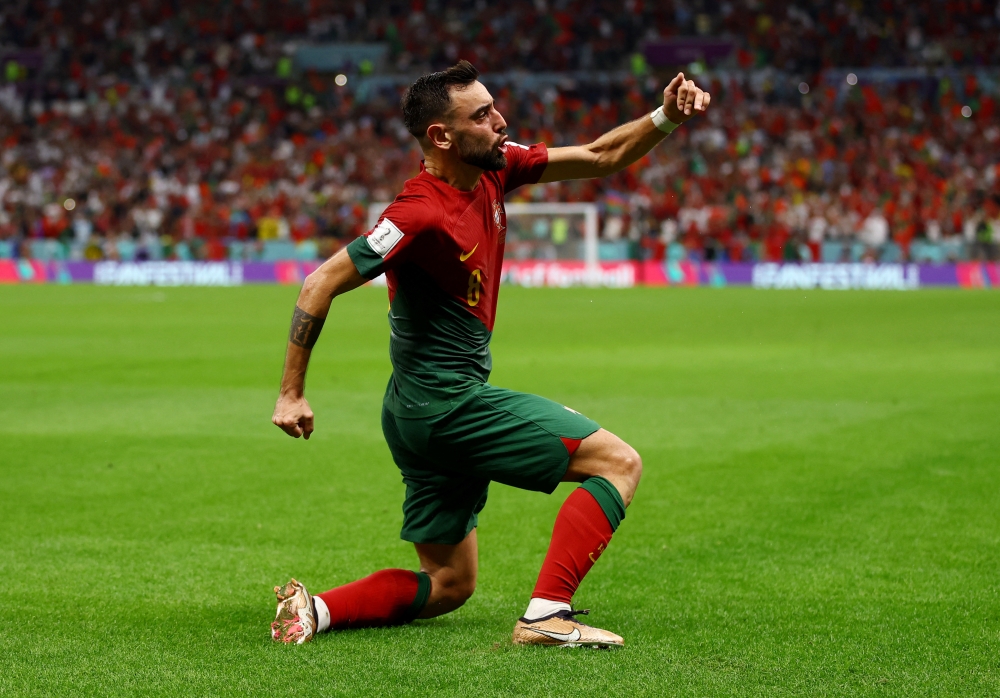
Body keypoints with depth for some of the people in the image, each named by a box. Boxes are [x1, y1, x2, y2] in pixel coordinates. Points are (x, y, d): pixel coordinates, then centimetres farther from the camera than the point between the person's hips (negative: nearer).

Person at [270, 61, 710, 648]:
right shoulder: (422, 215, -21)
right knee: (620, 463, -9)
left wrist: (666, 119, -5)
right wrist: (292, 393, -16)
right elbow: (321, 285, -19)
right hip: (448, 402, -10)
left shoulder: (493, 169, 4)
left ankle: (314, 610, 2)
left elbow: (599, 158, 12)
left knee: (449, 585, 16)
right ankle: (547, 615, -18)